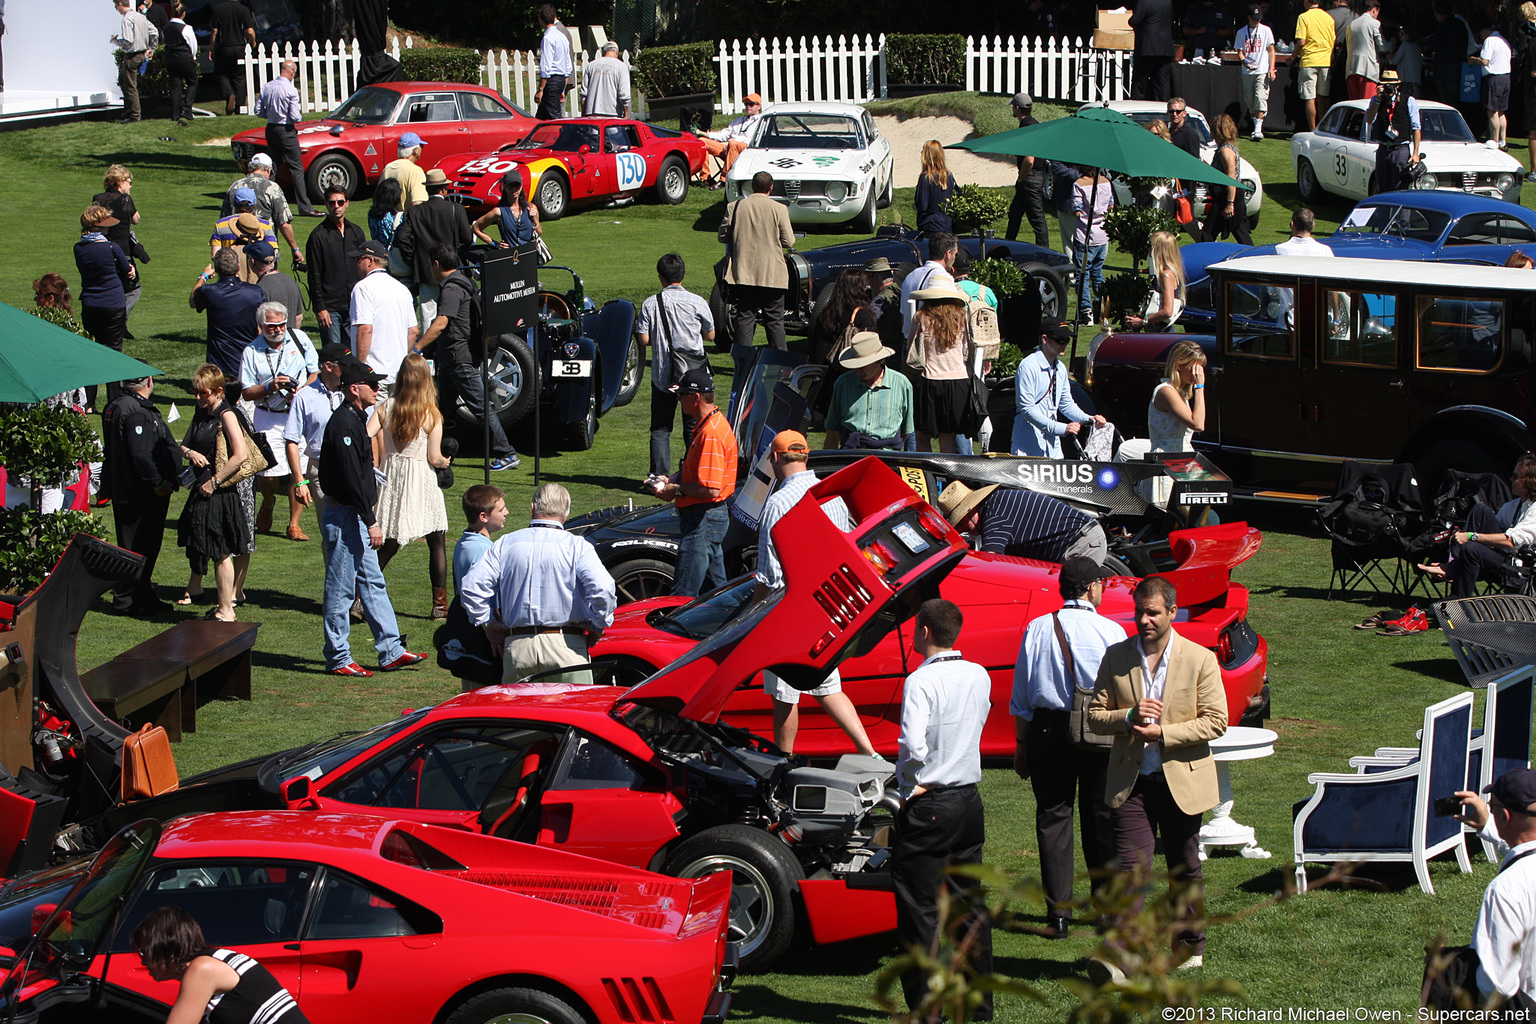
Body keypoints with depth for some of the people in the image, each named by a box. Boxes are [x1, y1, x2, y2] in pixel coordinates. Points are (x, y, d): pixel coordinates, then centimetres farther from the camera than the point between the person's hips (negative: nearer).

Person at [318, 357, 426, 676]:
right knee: (341, 588, -2)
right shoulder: (343, 424, -19)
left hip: (357, 517, 11)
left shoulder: (355, 419, 14)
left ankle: (391, 652, 15)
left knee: (373, 583, 12)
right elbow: (351, 479, -23)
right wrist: (371, 522, -22)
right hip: (344, 517, -11)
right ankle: (338, 659, 5)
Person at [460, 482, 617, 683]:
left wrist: (490, 624, 11)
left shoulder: (505, 544, 6)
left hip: (516, 646, 3)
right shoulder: (576, 546, -3)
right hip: (565, 646, -2)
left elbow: (470, 587, 0)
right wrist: (597, 627, -1)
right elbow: (603, 589, -17)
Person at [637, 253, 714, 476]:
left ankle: (659, 475, -2)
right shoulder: (697, 302, -6)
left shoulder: (650, 304, -5)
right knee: (693, 426, 9)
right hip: (693, 373, 0)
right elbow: (710, 335, 4)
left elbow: (643, 339, -6)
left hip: (663, 374, 0)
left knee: (660, 428, 6)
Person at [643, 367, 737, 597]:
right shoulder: (708, 425, 12)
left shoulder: (711, 434, -22)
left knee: (683, 595, -10)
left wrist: (676, 490, -14)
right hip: (710, 518, 11)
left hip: (704, 520, -11)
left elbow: (710, 489, -26)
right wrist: (670, 480, 9)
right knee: (717, 589, 17)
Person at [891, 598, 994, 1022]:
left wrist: (909, 787, -9)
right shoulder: (979, 677, 5)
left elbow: (913, 746, -25)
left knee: (920, 911, 0)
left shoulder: (922, 681, -16)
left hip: (928, 808, -7)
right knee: (969, 904, 14)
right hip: (970, 800, 7)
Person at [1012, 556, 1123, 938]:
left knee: (1052, 817, 6)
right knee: (1100, 820, 11)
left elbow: (1021, 695, 3)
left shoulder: (1037, 629, -1)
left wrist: (1021, 745, 11)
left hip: (1047, 731, 1)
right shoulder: (1111, 632, -7)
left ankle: (1058, 911, 2)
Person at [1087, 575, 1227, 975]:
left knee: (1185, 868, 12)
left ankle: (1190, 943, 30)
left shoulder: (1200, 659, -4)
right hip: (1131, 781, 1)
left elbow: (1215, 722, -7)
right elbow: (1095, 715, 5)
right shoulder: (1116, 657, 3)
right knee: (1130, 867, -11)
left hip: (1182, 778, -1)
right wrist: (1129, 717, -16)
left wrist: (1162, 732, -17)